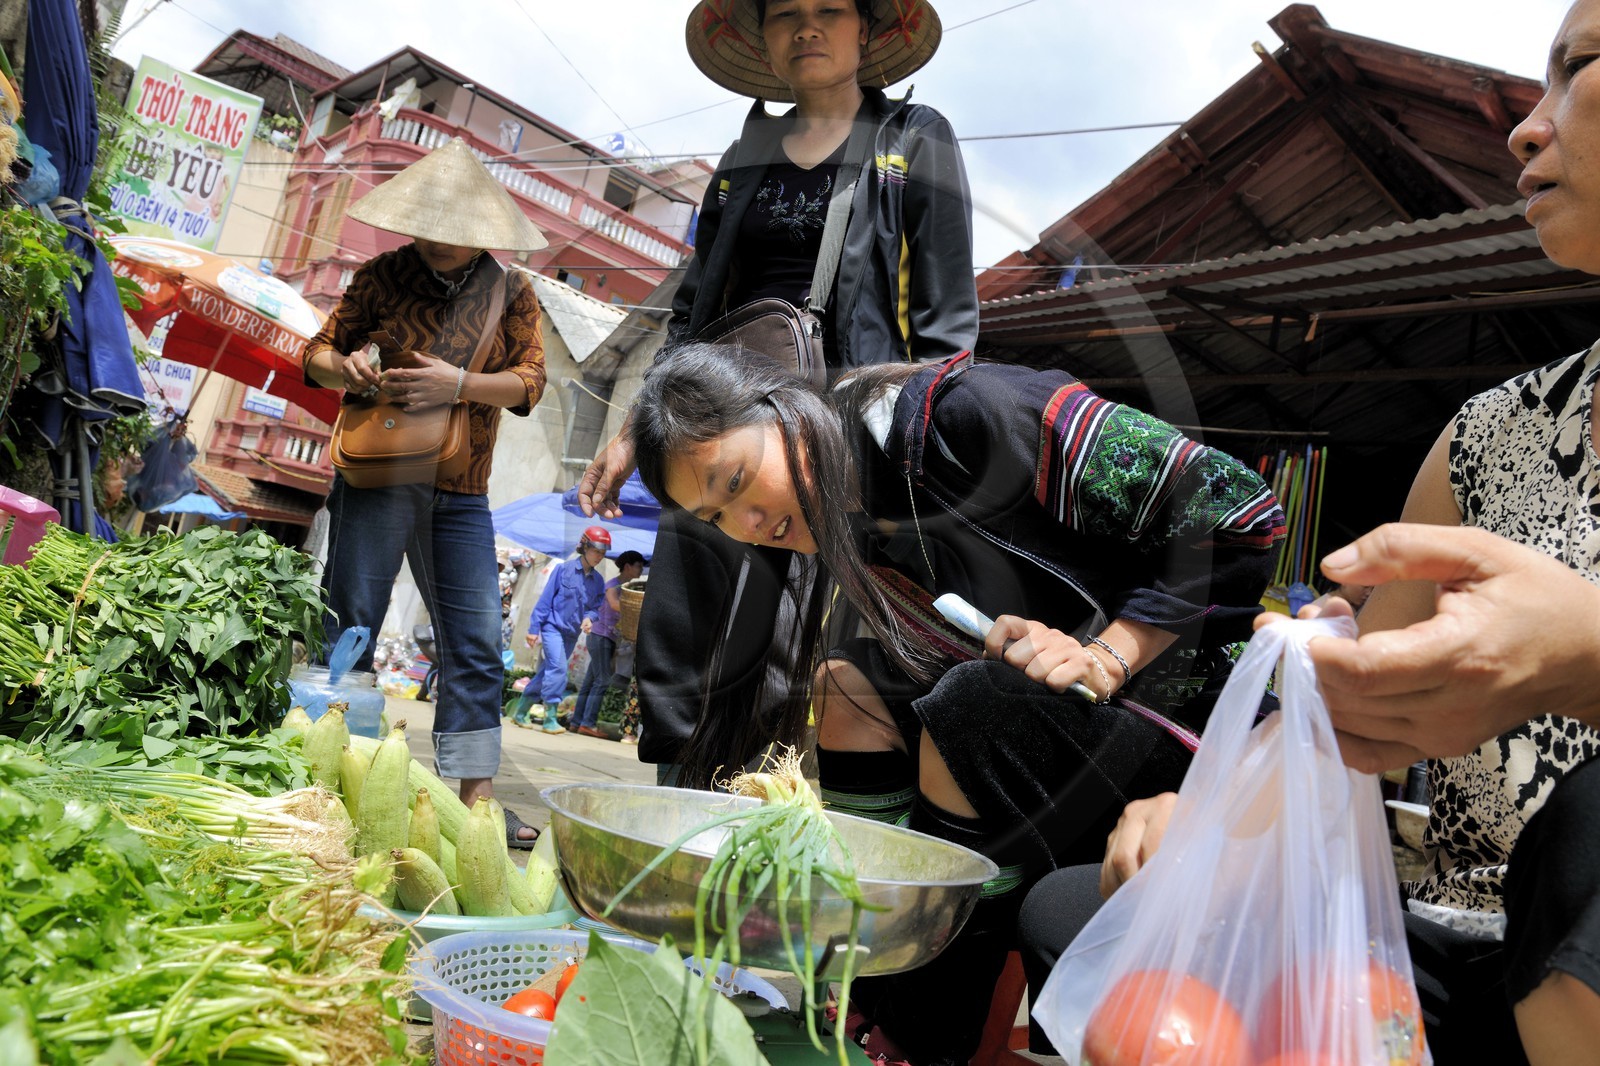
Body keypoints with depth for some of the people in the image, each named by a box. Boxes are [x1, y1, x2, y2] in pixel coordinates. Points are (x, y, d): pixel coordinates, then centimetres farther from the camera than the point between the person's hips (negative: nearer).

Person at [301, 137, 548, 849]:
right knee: (349, 629, 0)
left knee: (477, 642, 0)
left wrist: (461, 384, -19)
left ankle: (475, 794, 6)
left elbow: (530, 379, -2)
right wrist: (343, 368, -16)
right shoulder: (385, 275, 4)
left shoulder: (510, 294, 7)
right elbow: (319, 350, 8)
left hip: (461, 493, 2)